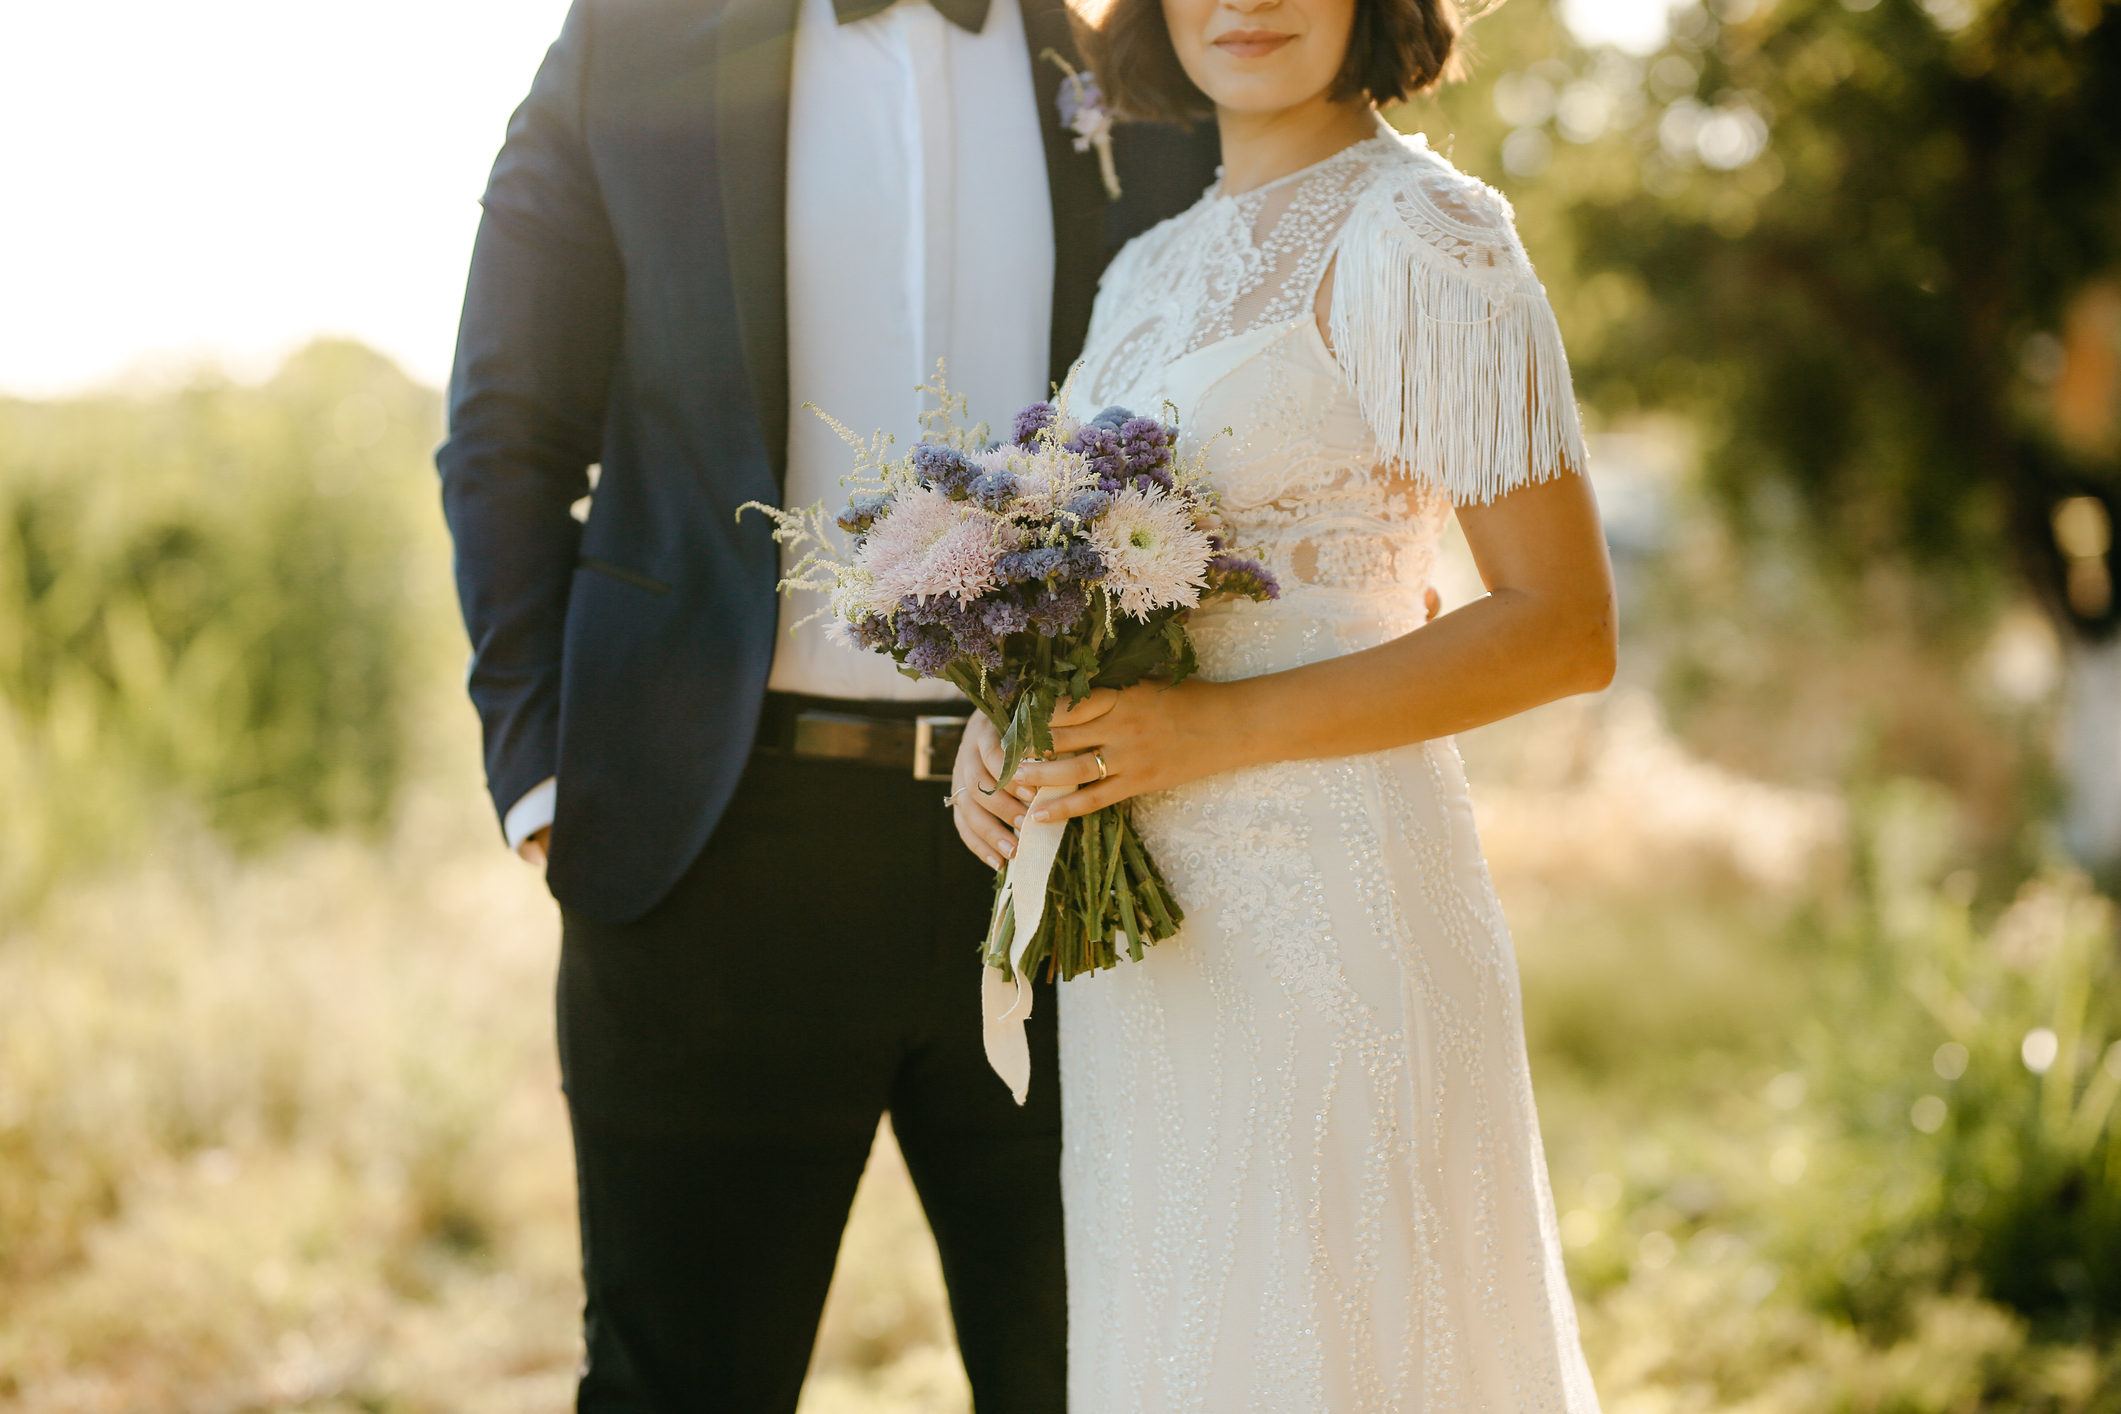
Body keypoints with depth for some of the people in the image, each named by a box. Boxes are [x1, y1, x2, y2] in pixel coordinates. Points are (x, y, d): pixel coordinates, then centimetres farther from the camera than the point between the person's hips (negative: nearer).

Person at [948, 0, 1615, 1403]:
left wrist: (1214, 729, -18)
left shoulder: (1419, 234, -9)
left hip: (1330, 908, -7)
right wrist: (997, 727, 1)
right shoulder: (1151, 274, 14)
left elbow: (1566, 630, -14)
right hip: (1144, 935, 8)